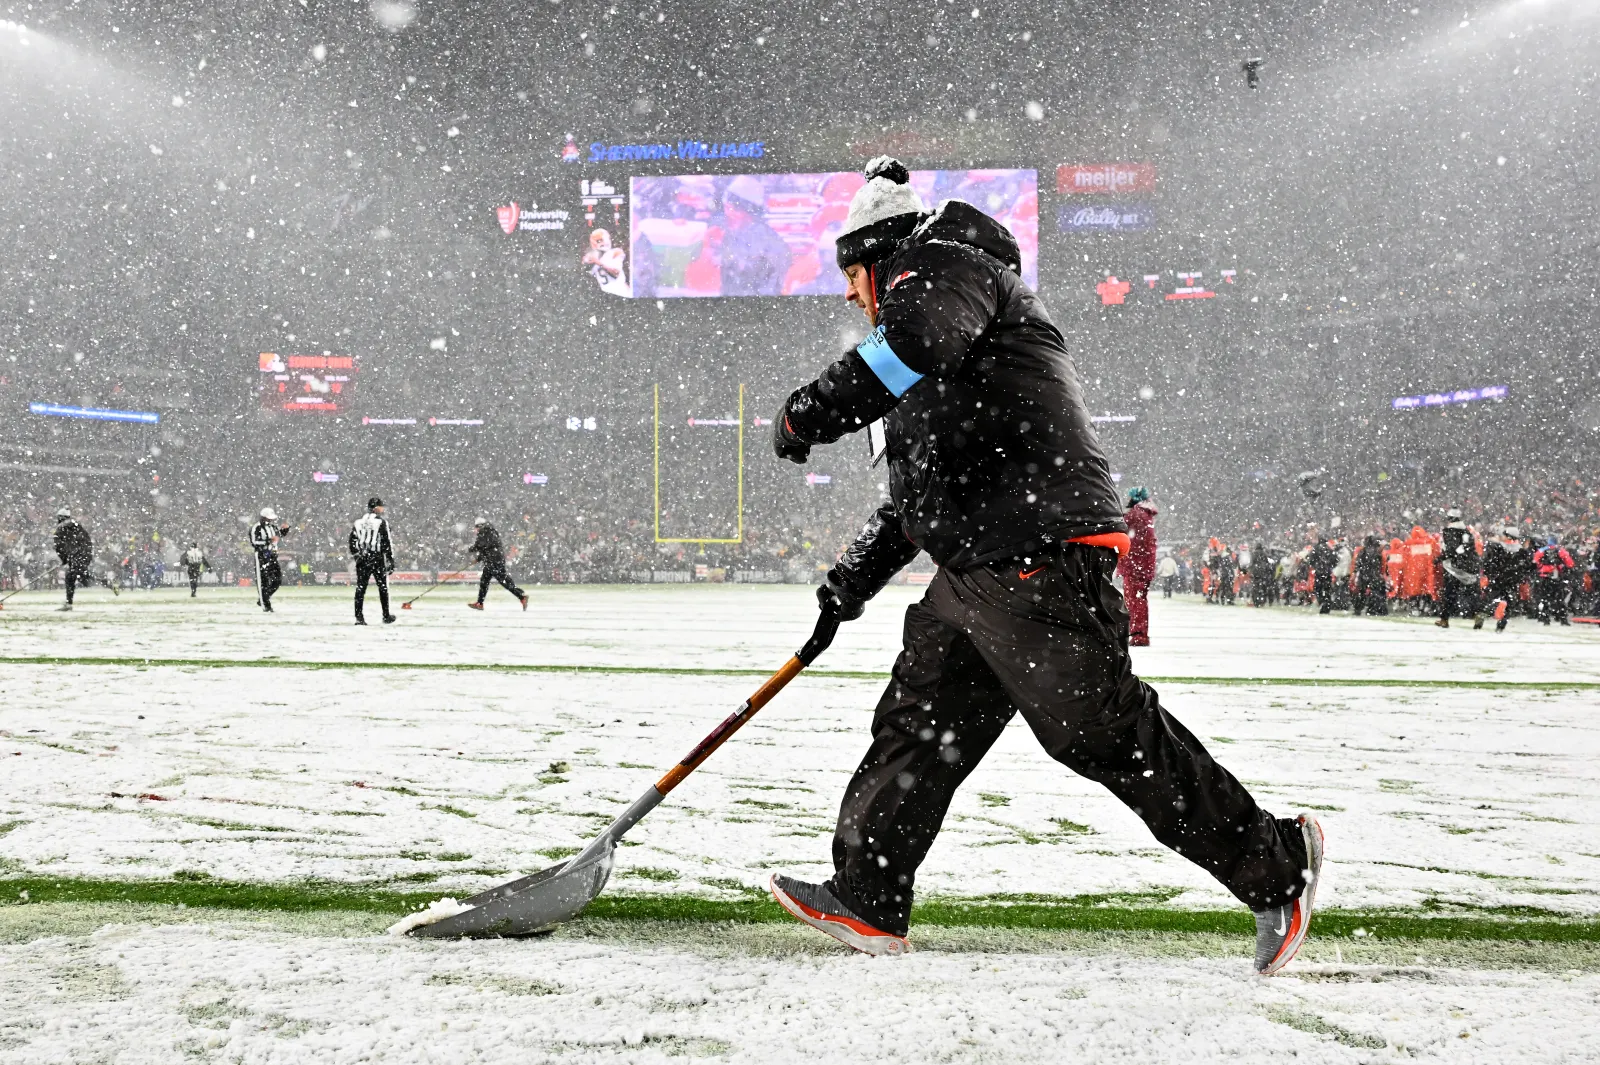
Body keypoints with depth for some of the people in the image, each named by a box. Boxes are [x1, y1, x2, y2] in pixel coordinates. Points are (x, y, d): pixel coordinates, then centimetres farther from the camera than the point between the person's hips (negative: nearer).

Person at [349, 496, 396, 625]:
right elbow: (387, 543, -10)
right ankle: (386, 616, 13)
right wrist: (391, 560, -7)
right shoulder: (381, 522, -7)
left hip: (362, 560, 4)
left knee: (360, 588, 5)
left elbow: (352, 542, 11)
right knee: (383, 587, 7)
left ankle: (359, 617, 0)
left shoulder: (358, 522, 8)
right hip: (377, 559, -4)